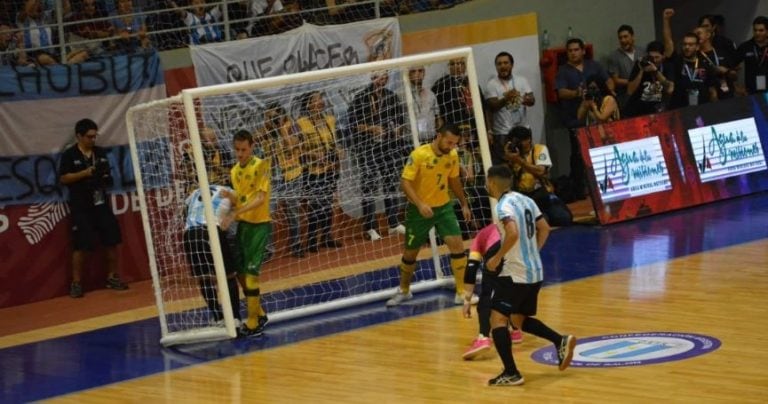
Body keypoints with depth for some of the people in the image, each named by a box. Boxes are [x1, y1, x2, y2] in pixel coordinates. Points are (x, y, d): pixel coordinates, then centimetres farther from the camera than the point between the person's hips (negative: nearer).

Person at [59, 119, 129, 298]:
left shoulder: (101, 153, 10)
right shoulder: (69, 155, -5)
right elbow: (63, 178, -10)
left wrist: (106, 179, -3)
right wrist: (86, 173, -19)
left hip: (101, 203, 5)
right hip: (81, 207, -5)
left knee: (111, 241, 4)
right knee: (81, 245, -7)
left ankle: (112, 277, 18)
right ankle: (76, 283, 2)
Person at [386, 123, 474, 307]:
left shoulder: (452, 155, -5)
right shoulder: (419, 154, -21)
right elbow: (405, 182, -22)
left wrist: (464, 204, 15)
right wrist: (420, 204, -33)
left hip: (443, 206, 3)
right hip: (419, 209, -3)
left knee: (457, 244, -12)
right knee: (410, 252, 9)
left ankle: (462, 293, -2)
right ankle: (404, 291, 33)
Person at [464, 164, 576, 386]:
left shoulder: (504, 205, -16)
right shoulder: (525, 200, 11)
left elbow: (513, 234, -31)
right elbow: (544, 229, 15)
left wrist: (497, 258, -19)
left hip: (515, 273, -9)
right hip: (534, 272, 9)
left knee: (497, 320, -7)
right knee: (519, 319, 23)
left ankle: (511, 373, -13)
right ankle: (561, 341, 10)